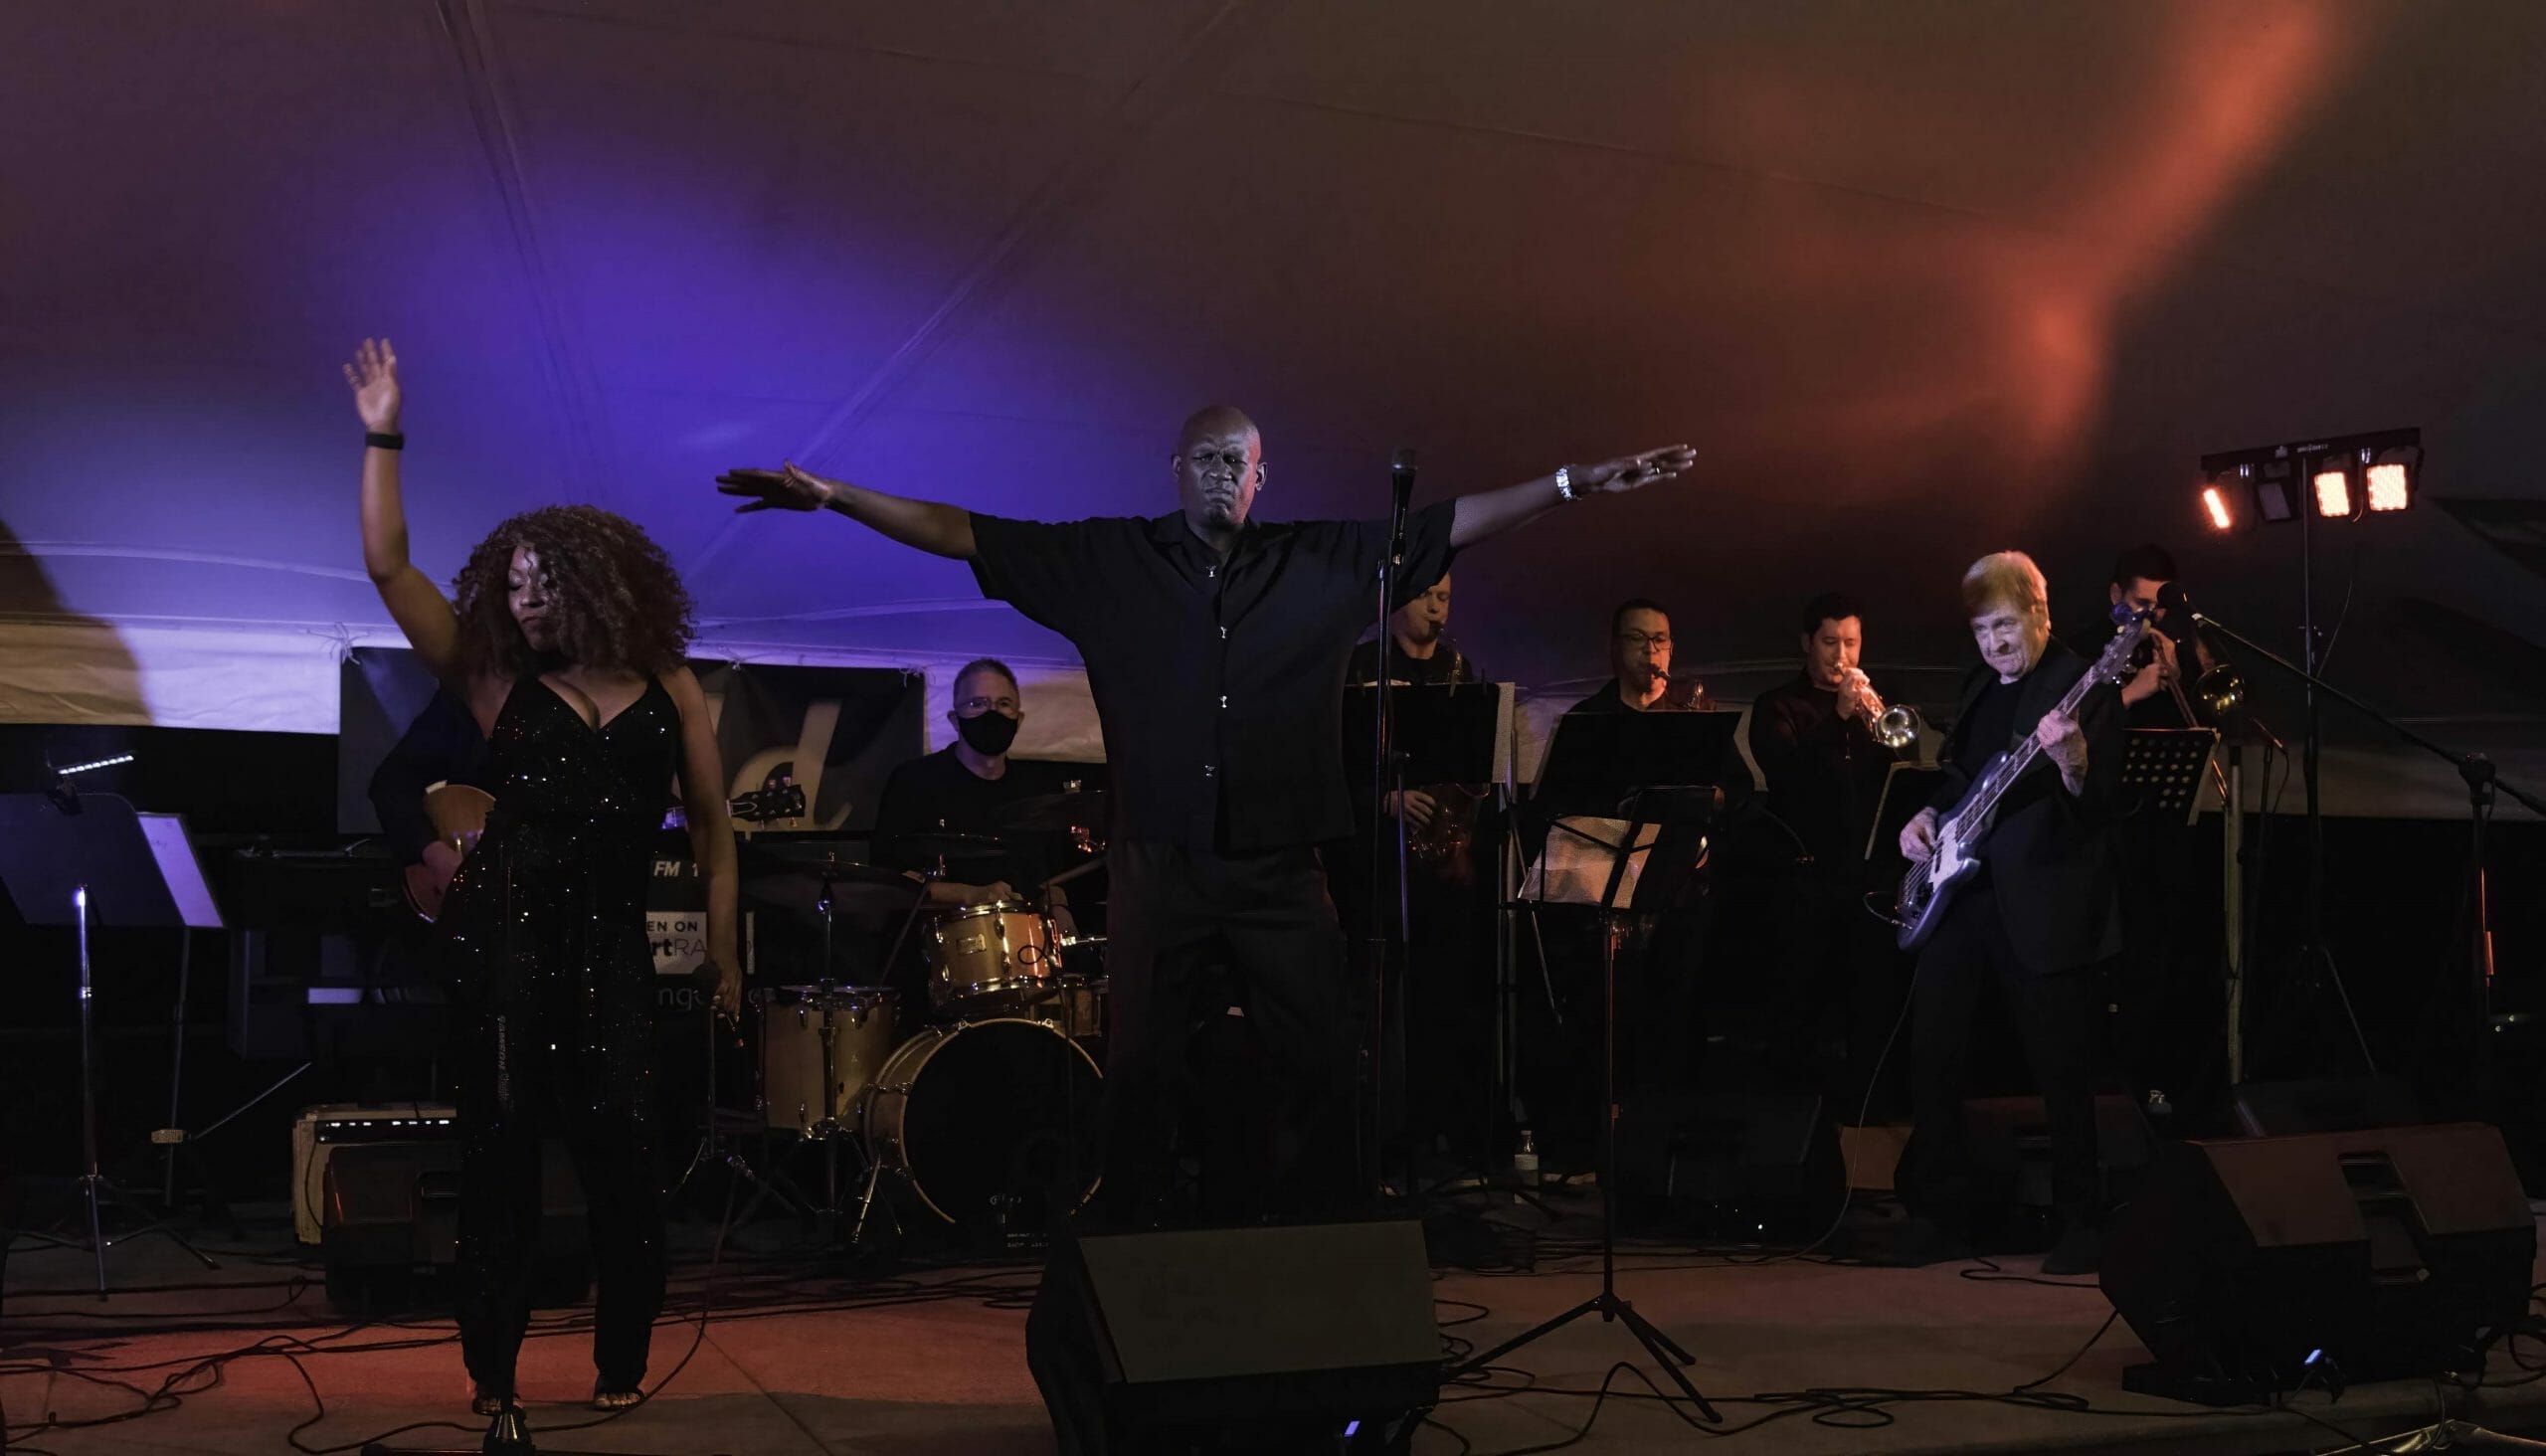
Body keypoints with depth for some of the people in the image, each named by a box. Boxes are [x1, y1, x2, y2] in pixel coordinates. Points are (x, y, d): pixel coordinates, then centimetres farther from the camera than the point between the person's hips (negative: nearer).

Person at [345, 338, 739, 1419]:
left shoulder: (669, 692, 7)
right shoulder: (495, 683, 6)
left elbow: (710, 823, 10)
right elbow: (388, 568, 0)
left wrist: (722, 947, 5)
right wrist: (383, 441, -3)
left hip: (611, 937, 0)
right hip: (503, 924, 0)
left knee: (617, 1136, -5)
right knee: (502, 1136, 0)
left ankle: (622, 1359, 9)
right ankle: (492, 1368, 9)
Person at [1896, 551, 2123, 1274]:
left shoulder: (2084, 689, -8)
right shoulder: (1980, 685, 15)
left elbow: (2098, 806, -16)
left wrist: (2074, 765, -36)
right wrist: (1927, 816, 7)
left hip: (2041, 907, -7)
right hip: (1958, 891, 7)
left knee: (2063, 1071, 1)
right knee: (1931, 1055, 4)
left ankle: (2079, 1222, 16)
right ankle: (1939, 1209, 17)